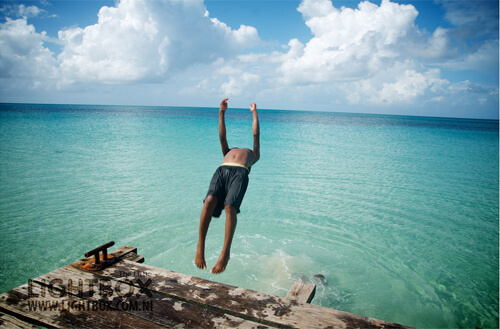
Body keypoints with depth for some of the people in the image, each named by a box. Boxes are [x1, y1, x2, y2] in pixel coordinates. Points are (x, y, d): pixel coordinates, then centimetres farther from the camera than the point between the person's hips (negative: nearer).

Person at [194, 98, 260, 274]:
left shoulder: (253, 155, 39)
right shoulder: (228, 153, 44)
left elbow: (256, 134, 40)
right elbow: (222, 136, 43)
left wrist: (254, 112, 51)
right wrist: (222, 112, 46)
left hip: (240, 173, -2)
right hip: (221, 171, 2)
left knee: (230, 207, -30)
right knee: (209, 201, -28)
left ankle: (225, 252, -34)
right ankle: (200, 246, -27)